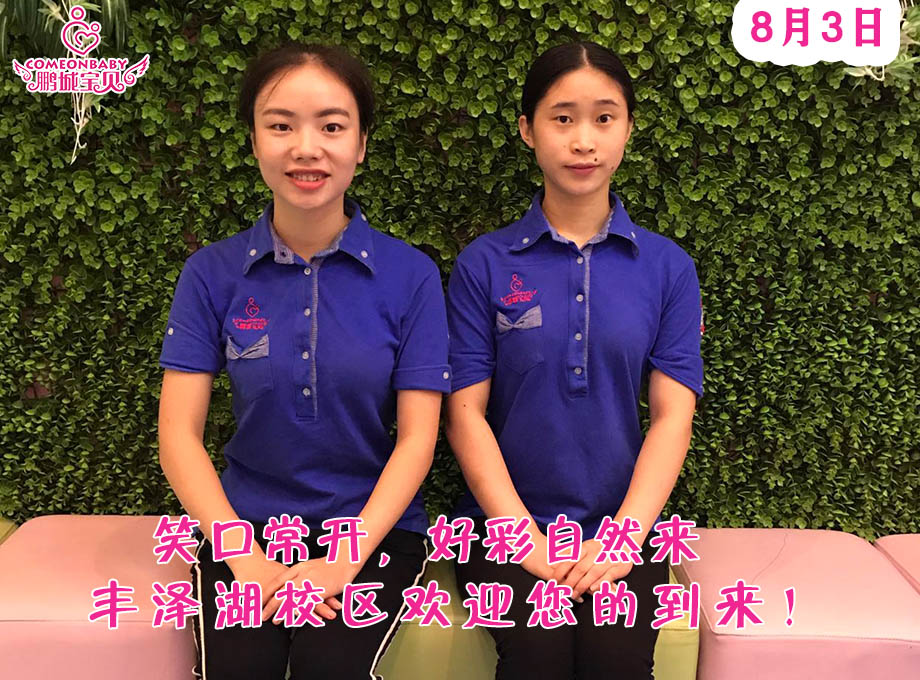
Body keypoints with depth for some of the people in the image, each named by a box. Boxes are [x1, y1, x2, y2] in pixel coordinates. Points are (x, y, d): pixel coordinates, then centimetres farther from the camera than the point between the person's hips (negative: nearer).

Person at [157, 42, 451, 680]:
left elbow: (417, 436, -6)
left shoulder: (411, 274, -6)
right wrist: (246, 558, -14)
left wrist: (346, 557, -16)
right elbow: (180, 430, -4)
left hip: (375, 527, -1)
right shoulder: (212, 273, -3)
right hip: (245, 525, 1)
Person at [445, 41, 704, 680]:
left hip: (623, 524, 1)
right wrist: (524, 537, -11)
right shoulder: (484, 264, 0)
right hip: (505, 519, -1)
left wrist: (623, 536, -13)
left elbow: (673, 414, -1)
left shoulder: (668, 267, 4)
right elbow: (466, 412, -3)